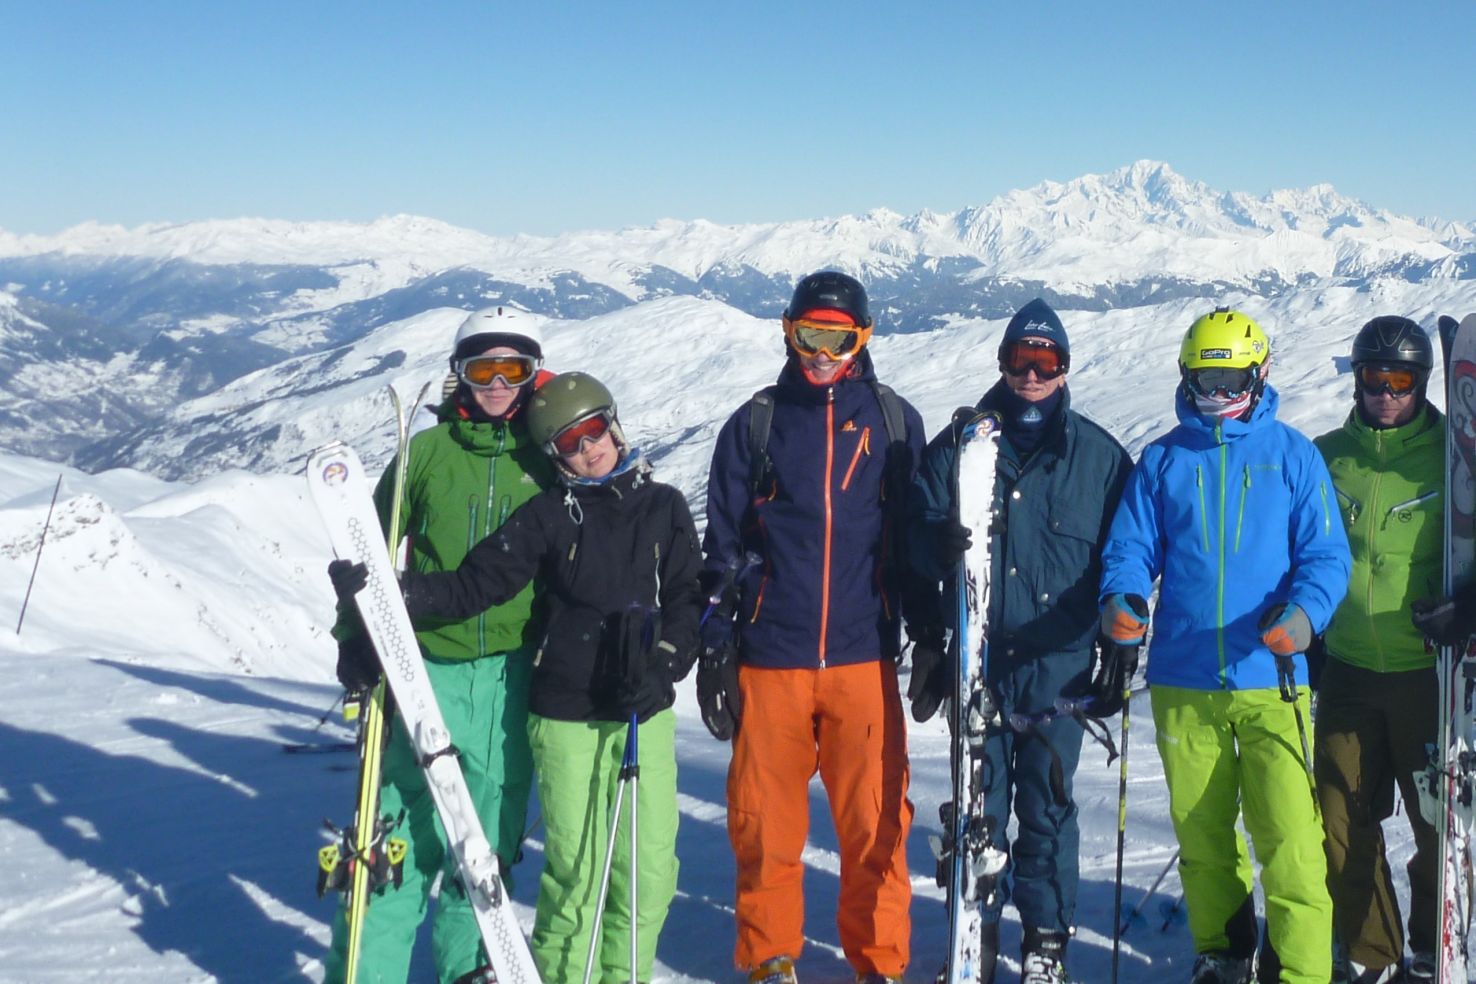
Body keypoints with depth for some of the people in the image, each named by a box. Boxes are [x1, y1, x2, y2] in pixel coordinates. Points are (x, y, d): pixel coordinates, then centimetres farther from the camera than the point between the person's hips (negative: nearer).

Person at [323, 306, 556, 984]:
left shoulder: (546, 459, 6)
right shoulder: (426, 451, 4)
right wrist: (356, 637, 0)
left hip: (512, 675, 1)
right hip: (426, 669, -1)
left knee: (490, 835, 9)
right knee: (399, 831, -3)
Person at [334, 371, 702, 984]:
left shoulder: (663, 506, 8)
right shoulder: (548, 515, 3)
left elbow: (690, 599, 7)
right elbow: (473, 586, -2)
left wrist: (662, 663, -9)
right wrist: (382, 589, -14)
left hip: (647, 712, 2)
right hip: (567, 711, -2)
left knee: (649, 865, -1)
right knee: (576, 869, -3)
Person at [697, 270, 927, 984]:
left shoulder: (894, 421, 9)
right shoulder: (755, 424, 8)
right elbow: (723, 543, 9)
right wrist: (714, 643, 5)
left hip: (864, 657, 0)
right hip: (770, 658, 0)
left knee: (875, 820, 1)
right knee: (764, 818, 5)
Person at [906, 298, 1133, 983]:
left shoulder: (1100, 456, 6)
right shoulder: (960, 443, 7)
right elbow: (920, 536, 6)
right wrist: (947, 541, -17)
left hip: (1058, 663, -1)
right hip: (975, 656, 1)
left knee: (1046, 805, 5)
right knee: (978, 801, 6)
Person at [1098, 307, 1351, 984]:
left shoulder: (1292, 454, 4)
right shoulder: (1162, 460, 10)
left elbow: (1326, 553, 0)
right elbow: (1132, 546, 8)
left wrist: (1304, 610, -20)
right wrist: (1122, 597, -14)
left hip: (1270, 678, -2)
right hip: (1181, 680, 3)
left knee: (1289, 837, -10)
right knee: (1201, 833, 13)